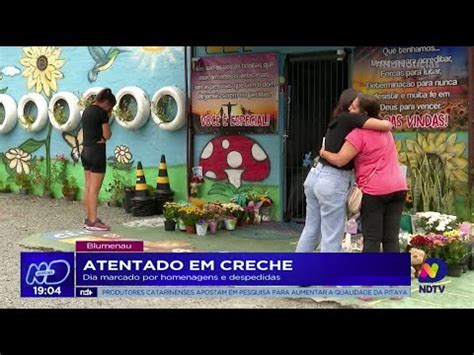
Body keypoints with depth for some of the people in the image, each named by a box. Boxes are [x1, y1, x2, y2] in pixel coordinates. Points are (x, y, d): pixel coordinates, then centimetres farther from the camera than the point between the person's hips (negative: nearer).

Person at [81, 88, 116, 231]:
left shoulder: (86, 111, 13)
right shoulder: (102, 112, -12)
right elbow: (107, 135, -9)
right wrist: (108, 120, 5)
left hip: (86, 150, 9)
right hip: (97, 151, -9)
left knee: (88, 187, 10)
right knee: (94, 188, -7)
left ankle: (88, 219, 15)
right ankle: (93, 221, -5)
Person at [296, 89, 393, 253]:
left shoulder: (337, 121, 16)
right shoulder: (349, 118, -9)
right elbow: (386, 125, -15)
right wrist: (388, 123, 7)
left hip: (316, 176, 9)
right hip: (332, 182, -9)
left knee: (311, 230, 17)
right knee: (332, 238, -2)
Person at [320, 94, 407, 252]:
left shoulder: (358, 134, -12)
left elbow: (340, 160, -16)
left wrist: (323, 152, 2)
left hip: (374, 191, -7)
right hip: (398, 187, 7)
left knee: (371, 239, -1)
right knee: (391, 238, 6)